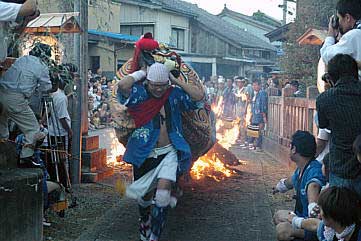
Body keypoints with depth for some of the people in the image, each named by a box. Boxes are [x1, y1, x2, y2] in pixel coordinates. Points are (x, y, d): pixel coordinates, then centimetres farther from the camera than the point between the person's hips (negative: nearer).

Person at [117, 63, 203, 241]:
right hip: (144, 154, 0)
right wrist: (141, 73, -10)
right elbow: (123, 85, -26)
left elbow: (199, 95, -7)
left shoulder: (174, 95, 2)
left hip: (168, 153, 0)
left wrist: (176, 81, -5)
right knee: (144, 196, 15)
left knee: (162, 195, -17)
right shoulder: (139, 93, -6)